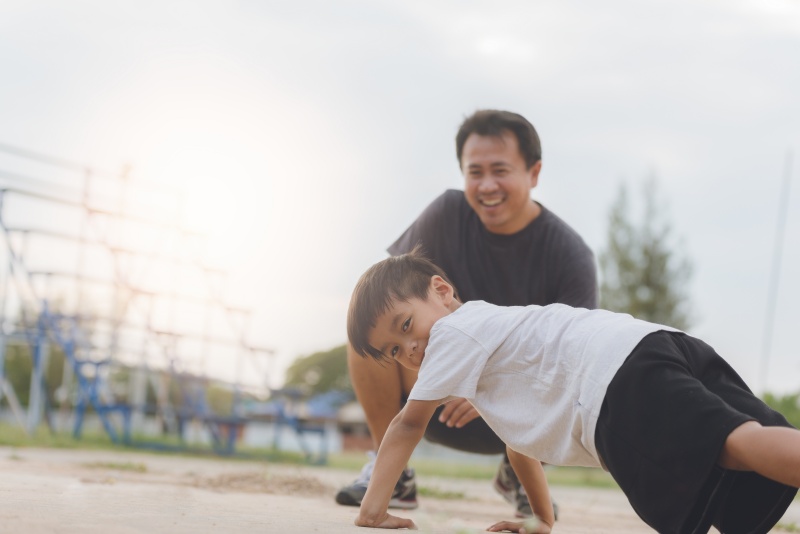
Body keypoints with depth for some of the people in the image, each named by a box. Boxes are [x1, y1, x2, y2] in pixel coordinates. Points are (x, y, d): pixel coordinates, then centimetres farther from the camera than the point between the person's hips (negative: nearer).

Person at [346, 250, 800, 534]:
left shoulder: (456, 330, 13)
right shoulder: (491, 334, 41)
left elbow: (408, 425, 15)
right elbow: (520, 441, 49)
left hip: (625, 383, -8)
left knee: (736, 442, -33)